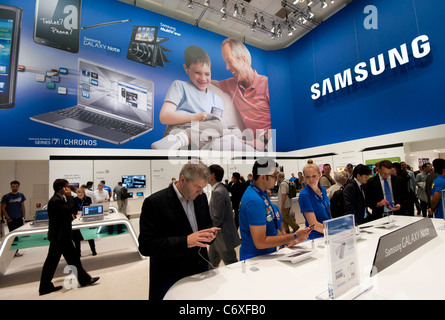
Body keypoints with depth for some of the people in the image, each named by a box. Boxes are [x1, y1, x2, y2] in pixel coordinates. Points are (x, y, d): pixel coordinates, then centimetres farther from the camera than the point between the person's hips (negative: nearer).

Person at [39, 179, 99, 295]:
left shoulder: (57, 199, 11)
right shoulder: (56, 201, -22)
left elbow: (69, 210, 15)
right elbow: (70, 209, -27)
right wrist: (69, 196, -20)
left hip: (56, 235, 10)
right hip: (61, 235, -10)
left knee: (51, 261, 15)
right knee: (73, 258, 3)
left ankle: (45, 286, 25)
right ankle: (84, 279, 17)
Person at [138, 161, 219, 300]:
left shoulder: (201, 197, -1)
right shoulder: (154, 202, -20)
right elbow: (145, 246, -22)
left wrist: (210, 232, -13)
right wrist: (185, 241, -31)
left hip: (200, 270, 6)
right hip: (169, 279, -5)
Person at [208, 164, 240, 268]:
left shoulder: (218, 192, -24)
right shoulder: (220, 189, 8)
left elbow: (217, 219, -25)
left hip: (223, 238, -10)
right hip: (217, 236, 10)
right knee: (211, 264, 23)